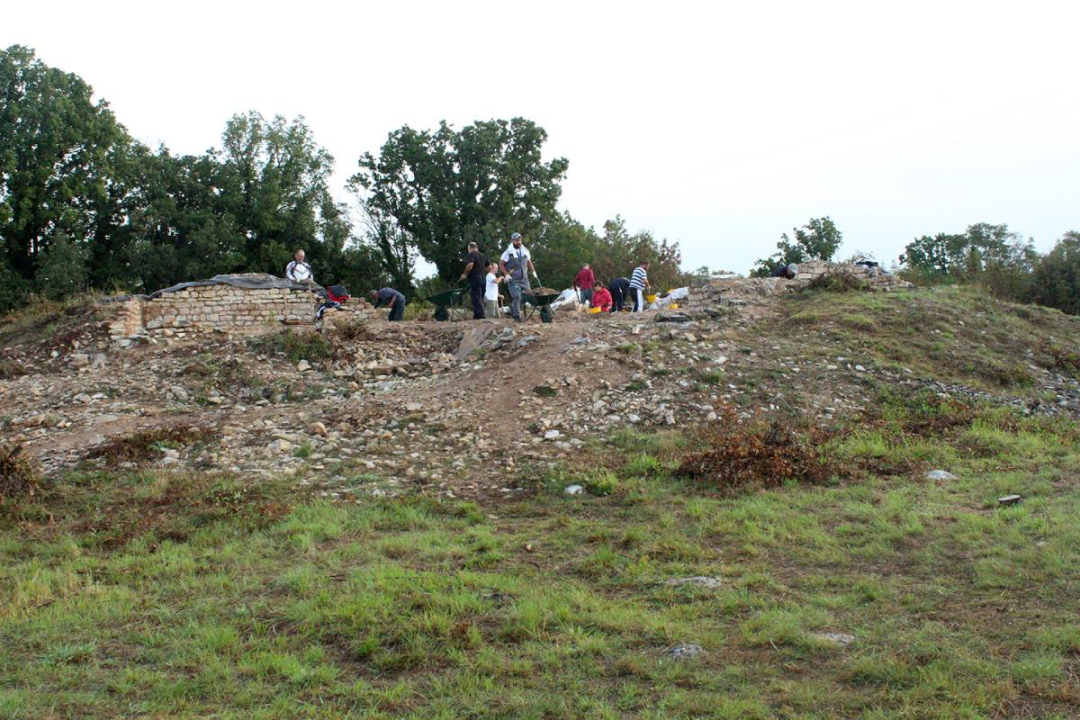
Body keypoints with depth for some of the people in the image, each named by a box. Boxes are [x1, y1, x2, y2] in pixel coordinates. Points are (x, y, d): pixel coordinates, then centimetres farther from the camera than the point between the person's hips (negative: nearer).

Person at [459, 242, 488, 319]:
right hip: (482, 278, 8)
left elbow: (470, 264, -24)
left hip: (474, 279, -8)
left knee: (476, 298, -8)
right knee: (481, 299, 14)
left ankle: (479, 316, -14)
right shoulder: (482, 256, 17)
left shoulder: (472, 255, -8)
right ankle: (481, 315, 15)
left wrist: (465, 274, -13)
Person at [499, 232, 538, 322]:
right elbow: (501, 264, -3)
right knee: (517, 297, -13)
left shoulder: (525, 251, 10)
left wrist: (533, 271, 13)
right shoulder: (508, 252, -6)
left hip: (524, 278, 6)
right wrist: (506, 274, -12)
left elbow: (529, 262, 23)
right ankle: (516, 316, -4)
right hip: (513, 279, -6)